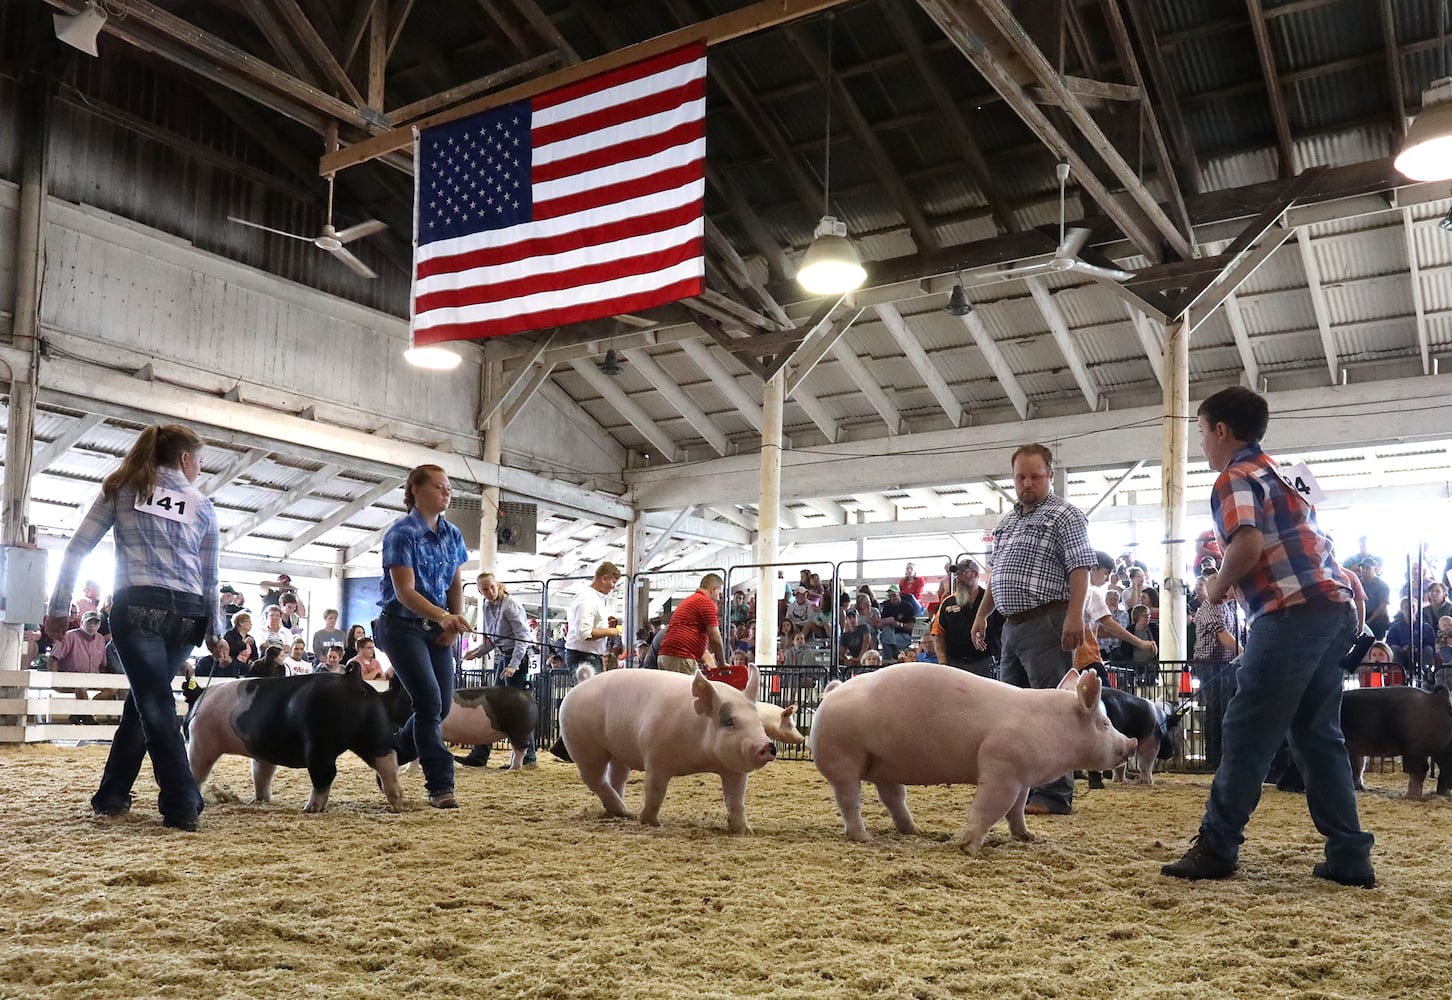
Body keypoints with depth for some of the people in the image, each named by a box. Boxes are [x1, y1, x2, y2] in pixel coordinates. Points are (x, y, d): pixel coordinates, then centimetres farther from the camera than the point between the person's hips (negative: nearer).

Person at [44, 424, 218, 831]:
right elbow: (211, 579, 15)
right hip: (188, 614, 3)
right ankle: (111, 796, 27)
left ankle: (182, 806, -10)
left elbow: (77, 549, 6)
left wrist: (58, 607, 9)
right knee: (145, 701, 17)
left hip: (137, 606, -3)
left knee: (155, 705, -4)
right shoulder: (203, 506, 16)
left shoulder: (123, 489, 12)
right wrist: (216, 631, 21)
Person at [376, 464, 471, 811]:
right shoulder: (402, 533, -14)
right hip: (402, 626, -7)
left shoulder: (451, 534, 6)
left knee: (442, 705, 6)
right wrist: (444, 617, -36)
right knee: (429, 702, -13)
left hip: (437, 629, 7)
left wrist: (455, 623, -1)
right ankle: (440, 786, -5)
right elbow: (404, 591, -22)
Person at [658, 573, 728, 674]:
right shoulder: (707, 602, -4)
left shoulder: (689, 601, 26)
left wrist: (709, 663, 21)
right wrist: (723, 664, 8)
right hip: (681, 658, -10)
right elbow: (715, 639, -6)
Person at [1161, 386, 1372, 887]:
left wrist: (1217, 587, -3)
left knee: (1248, 731, -5)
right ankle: (1349, 856, 12)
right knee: (1319, 736, 12)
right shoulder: (1281, 471, 24)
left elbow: (1248, 545, -20)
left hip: (1292, 614, -9)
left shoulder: (1235, 478, -4)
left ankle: (1217, 847, -2)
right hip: (1336, 609, 9)